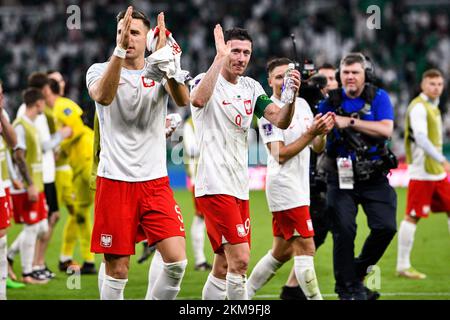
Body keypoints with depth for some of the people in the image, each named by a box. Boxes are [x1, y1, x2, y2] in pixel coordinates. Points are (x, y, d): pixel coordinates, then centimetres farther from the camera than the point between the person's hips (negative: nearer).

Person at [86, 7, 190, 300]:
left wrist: (167, 59, -32)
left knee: (177, 261, -10)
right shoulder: (101, 70, 2)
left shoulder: (159, 72, 7)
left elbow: (183, 100, -15)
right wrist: (119, 51, -34)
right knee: (117, 269, -1)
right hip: (115, 180, -2)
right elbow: (103, 96, -22)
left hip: (155, 181, 2)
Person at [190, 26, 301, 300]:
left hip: (240, 185, 8)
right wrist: (220, 57, -31)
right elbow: (198, 99, -32)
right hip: (215, 184, -8)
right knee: (240, 260, -17)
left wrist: (292, 95, -17)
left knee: (224, 266, 10)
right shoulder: (206, 81, -7)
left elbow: (280, 121, 3)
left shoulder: (251, 87, 13)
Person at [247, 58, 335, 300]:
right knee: (305, 249, -12)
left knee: (281, 252, 14)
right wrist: (310, 133, -21)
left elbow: (317, 148, 15)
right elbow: (280, 155, -17)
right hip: (284, 186, -9)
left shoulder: (302, 104, 12)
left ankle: (244, 293, 23)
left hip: (299, 186, 9)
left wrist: (323, 132, -6)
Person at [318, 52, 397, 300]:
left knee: (385, 227, -8)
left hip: (374, 177, 0)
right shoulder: (330, 102, 2)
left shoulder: (378, 97, 1)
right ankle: (347, 288, 6)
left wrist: (350, 122, -18)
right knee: (344, 231, -7)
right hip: (341, 177, 0)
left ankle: (359, 270, 16)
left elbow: (386, 130, -14)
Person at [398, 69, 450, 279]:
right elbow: (420, 139, -25)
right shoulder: (418, 107, -14)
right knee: (412, 217, -5)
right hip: (422, 173, -9)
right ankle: (403, 266, -1)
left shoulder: (433, 107, 16)